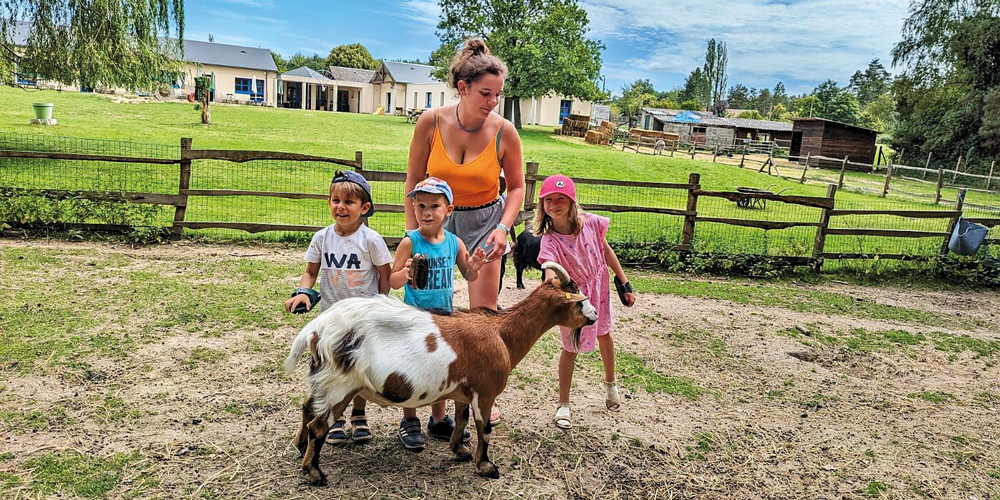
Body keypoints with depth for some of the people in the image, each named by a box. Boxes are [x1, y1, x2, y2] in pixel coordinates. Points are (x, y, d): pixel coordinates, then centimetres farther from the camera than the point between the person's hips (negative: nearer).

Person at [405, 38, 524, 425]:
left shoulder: (504, 132, -17)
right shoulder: (430, 123, -16)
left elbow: (516, 187, -2)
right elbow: (414, 181, -5)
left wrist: (503, 227, -16)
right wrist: (412, 233, -5)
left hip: (485, 221, -1)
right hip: (439, 220, 1)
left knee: (484, 315, 2)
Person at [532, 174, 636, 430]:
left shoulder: (591, 223, -20)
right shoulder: (549, 241, -28)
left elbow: (606, 251, -4)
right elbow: (551, 275, -43)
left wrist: (624, 284, 1)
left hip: (599, 286, 4)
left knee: (603, 333, 23)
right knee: (571, 348, 4)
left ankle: (610, 381, 51)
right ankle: (563, 404, 22)